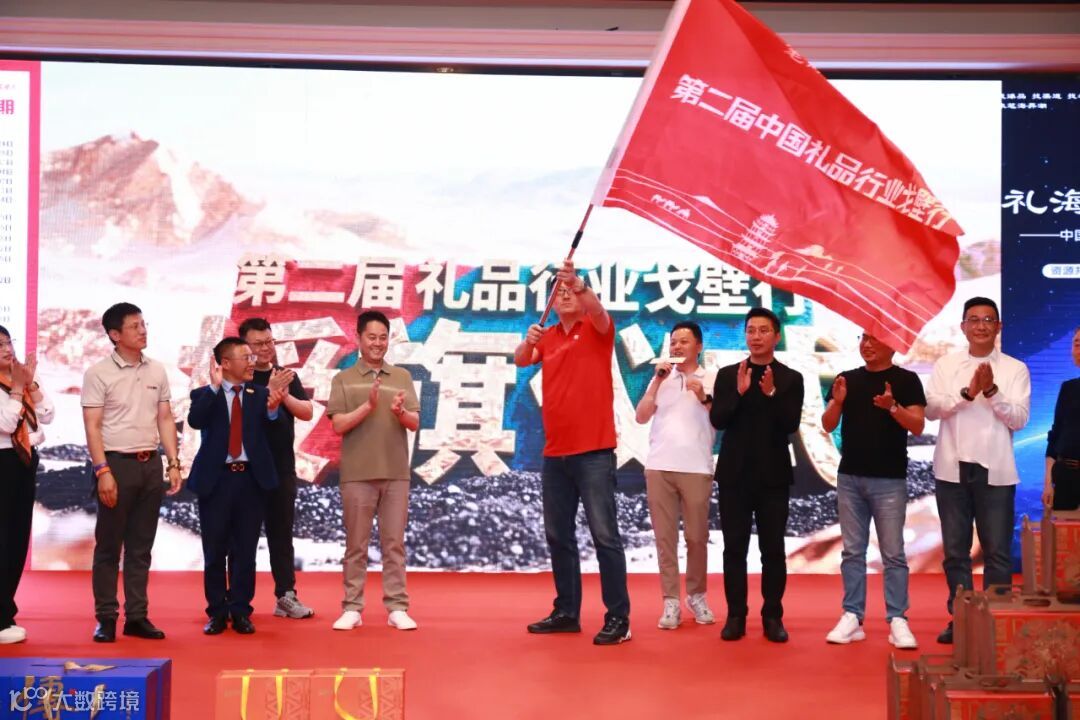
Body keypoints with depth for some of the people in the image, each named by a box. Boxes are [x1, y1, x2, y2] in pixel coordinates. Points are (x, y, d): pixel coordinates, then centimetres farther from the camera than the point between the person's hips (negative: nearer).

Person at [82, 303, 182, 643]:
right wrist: (102, 471, -16)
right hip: (117, 462, -5)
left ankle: (137, 616, 16)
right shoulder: (98, 373, -6)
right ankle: (106, 618, 9)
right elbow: (92, 427, -9)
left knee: (141, 546, 9)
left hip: (151, 463, 5)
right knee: (108, 545, 2)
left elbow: (165, 419, 11)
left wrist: (173, 464, 4)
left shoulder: (157, 371, 9)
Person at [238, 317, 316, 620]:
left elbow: (307, 412, 2)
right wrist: (271, 390, -28)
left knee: (281, 532, 8)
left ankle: (286, 595, 11)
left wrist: (284, 394, -15)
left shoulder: (287, 376, 10)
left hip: (282, 467, 4)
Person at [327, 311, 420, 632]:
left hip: (396, 473, 2)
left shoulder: (402, 377, 11)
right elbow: (338, 425, -4)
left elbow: (415, 423, 5)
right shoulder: (343, 379, 5)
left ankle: (397, 608, 7)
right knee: (356, 544, 3)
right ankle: (352, 608, 8)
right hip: (357, 474, -2)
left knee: (394, 543, 4)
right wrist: (369, 405, -17)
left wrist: (400, 412, -16)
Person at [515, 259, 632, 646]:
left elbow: (597, 310, -21)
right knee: (558, 537, 11)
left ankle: (618, 618, -4)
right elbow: (520, 361, -4)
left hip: (594, 452, -6)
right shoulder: (547, 337, 13)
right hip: (554, 454, 6)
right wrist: (528, 341, -26)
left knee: (604, 535, -6)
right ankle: (566, 612, 21)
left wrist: (578, 282, -39)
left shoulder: (597, 330, 1)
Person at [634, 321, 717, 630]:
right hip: (659, 466, 2)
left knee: (697, 537, 3)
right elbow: (641, 417, 4)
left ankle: (697, 595, 20)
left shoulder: (713, 379, 6)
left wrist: (704, 398, -13)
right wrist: (658, 380, -3)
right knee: (665, 536, 1)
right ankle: (671, 601, 5)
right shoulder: (661, 378, 13)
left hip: (696, 468, -2)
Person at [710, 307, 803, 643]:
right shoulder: (728, 375, 6)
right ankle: (736, 616, 9)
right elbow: (717, 420, -5)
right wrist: (738, 392, -19)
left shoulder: (790, 379, 2)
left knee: (773, 549, 2)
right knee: (735, 547, 3)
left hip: (772, 475, -1)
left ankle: (773, 617, 9)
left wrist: (772, 394, -24)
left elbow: (791, 424, -9)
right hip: (734, 473, 1)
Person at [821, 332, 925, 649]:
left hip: (889, 480, -3)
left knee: (893, 553, -2)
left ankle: (898, 621, 1)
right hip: (849, 477, 4)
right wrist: (837, 401, -16)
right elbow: (828, 425, 3)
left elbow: (918, 426, -9)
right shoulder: (847, 379, 8)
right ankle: (852, 617, 10)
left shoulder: (906, 380, -2)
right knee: (852, 551, 7)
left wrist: (892, 407, -26)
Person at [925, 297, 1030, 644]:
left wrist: (992, 391, -19)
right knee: (955, 549, 8)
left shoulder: (1015, 369, 2)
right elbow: (931, 408, -6)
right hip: (952, 468, 1)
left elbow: (1019, 419, -5)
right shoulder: (946, 365, 4)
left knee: (997, 550, 2)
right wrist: (968, 392, -19)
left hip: (995, 470, -1)